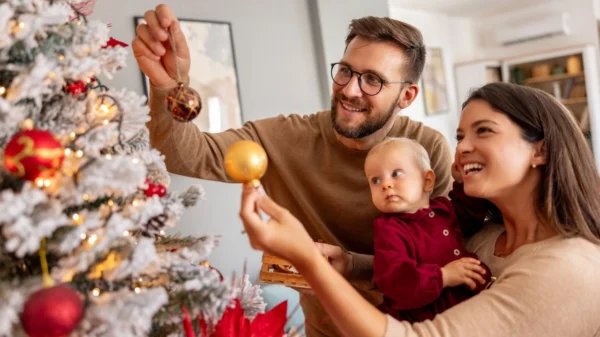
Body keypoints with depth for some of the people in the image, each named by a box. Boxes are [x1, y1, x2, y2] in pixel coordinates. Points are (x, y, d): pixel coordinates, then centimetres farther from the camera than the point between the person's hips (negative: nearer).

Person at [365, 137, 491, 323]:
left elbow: (472, 218, 30)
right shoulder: (388, 228, -10)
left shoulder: (443, 207, 11)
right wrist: (442, 276, -26)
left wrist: (464, 183, 17)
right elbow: (390, 278, -22)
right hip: (425, 315, -5)